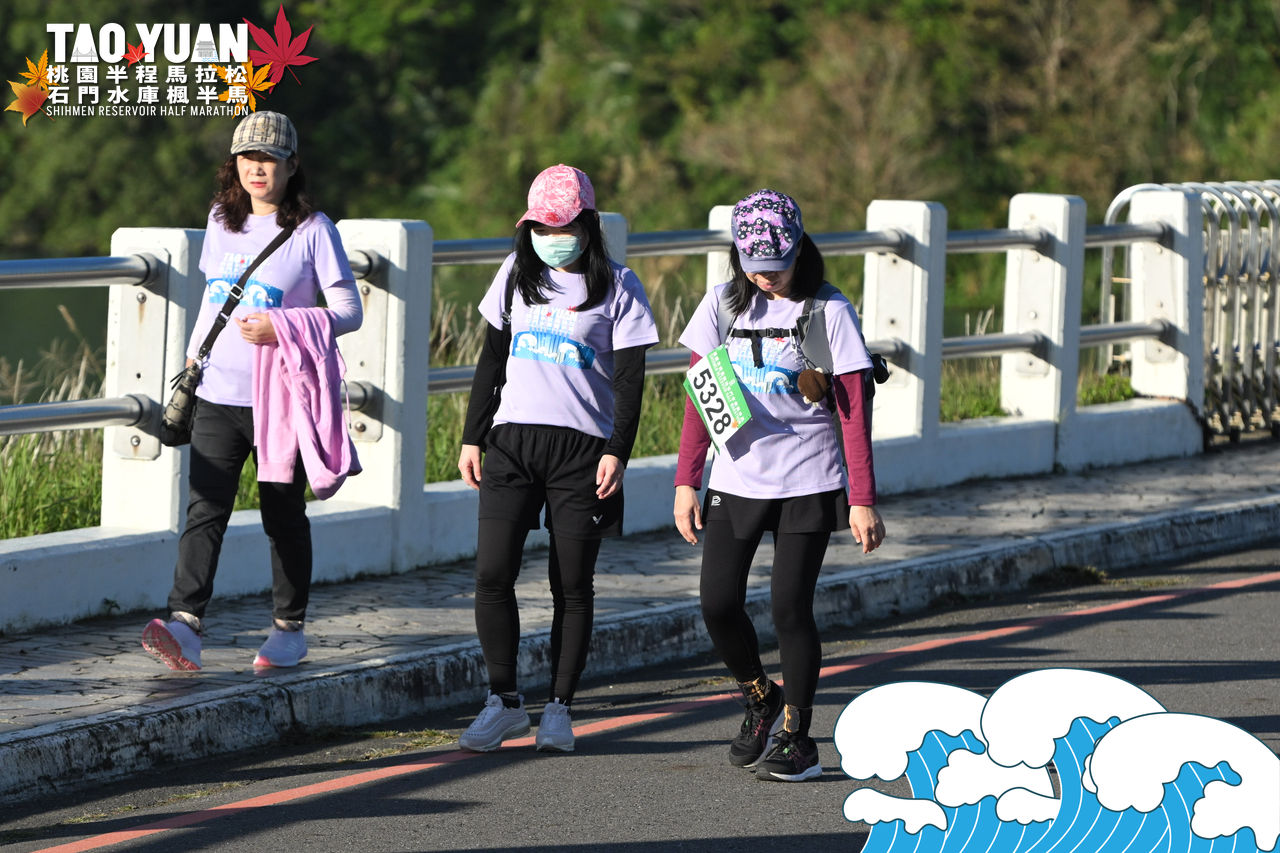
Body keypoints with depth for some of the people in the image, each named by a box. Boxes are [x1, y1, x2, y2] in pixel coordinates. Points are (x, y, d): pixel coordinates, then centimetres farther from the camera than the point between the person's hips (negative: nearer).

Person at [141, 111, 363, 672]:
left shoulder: (313, 230, -6)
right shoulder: (223, 221, 11)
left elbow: (349, 311, -7)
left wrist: (280, 327, -18)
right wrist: (194, 354, 19)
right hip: (218, 394, 4)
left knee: (283, 515, 8)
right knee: (205, 509, -10)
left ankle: (289, 627, 21)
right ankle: (185, 625, -21)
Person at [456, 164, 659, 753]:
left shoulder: (616, 286, 1)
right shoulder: (517, 275, 13)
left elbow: (630, 378, -1)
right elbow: (492, 359, 17)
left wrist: (617, 452, -10)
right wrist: (473, 438, 12)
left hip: (582, 446, -3)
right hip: (512, 439, 3)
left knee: (571, 583, 0)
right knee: (492, 575, -7)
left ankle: (559, 709, 10)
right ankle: (504, 703, 5)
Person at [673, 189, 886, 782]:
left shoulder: (828, 311, -5)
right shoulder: (724, 304, 5)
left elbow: (853, 410, -5)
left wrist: (862, 500, -8)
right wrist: (687, 481, 4)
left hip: (807, 482, -3)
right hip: (736, 478, 3)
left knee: (790, 606, -8)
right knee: (718, 605, -3)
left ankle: (797, 740, 5)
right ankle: (760, 702, 23)